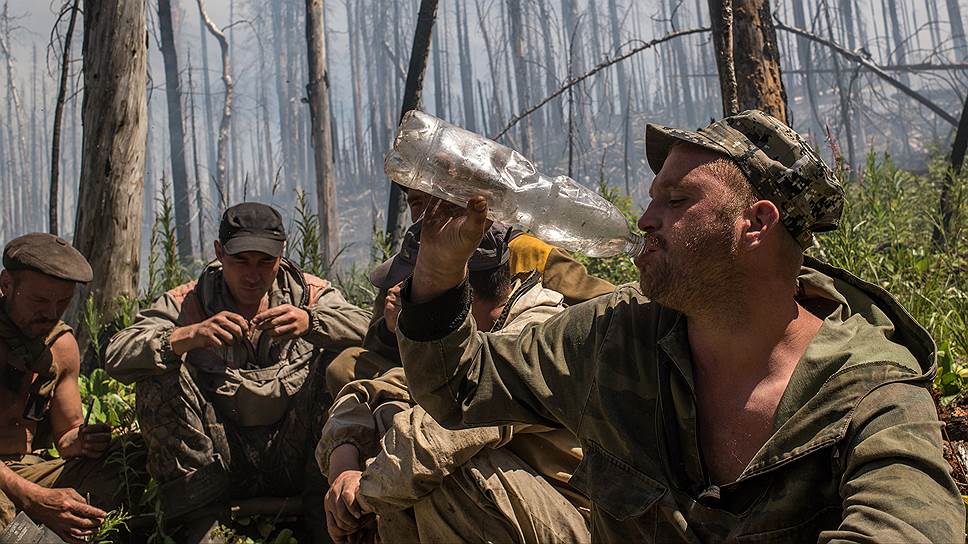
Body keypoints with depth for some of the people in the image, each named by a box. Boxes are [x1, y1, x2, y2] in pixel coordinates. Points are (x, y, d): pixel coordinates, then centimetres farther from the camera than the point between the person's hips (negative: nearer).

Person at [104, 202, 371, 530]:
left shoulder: (311, 295, 3)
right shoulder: (187, 304, 1)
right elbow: (117, 358, -14)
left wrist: (311, 322, -34)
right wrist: (187, 336, -31)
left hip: (293, 462, 0)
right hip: (218, 462, 0)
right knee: (158, 378, -20)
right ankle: (195, 516, -18)